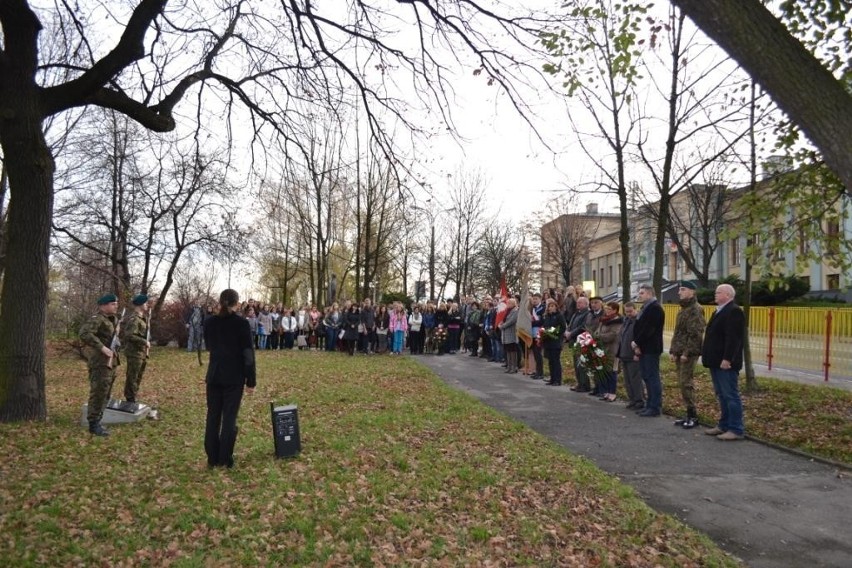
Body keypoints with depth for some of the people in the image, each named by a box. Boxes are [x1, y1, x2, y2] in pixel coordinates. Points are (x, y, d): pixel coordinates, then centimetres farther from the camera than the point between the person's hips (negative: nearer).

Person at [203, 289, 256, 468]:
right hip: (234, 376, -4)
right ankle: (225, 459, 7)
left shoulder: (209, 323, 2)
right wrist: (251, 380, -6)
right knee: (229, 417, 3)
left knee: (212, 416, 10)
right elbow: (248, 353, -10)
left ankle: (212, 458, 16)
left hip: (214, 375, 4)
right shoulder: (242, 323, -11)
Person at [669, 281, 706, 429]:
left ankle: (693, 416, 0)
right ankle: (689, 414, 17)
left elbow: (695, 334, -18)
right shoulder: (683, 309, 18)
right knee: (682, 383, 11)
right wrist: (673, 350, 13)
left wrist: (687, 353, -20)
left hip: (689, 353, -9)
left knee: (686, 383, -8)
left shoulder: (695, 309, -11)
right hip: (679, 353, 9)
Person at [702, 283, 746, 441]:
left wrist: (727, 359, -26)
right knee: (722, 396, 15)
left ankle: (736, 430, 2)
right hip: (717, 362, 10)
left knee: (731, 396, -4)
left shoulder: (734, 311, -14)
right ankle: (724, 425, 23)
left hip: (725, 362, -10)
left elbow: (733, 338, -22)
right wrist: (706, 356, 17)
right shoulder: (720, 311, 18)